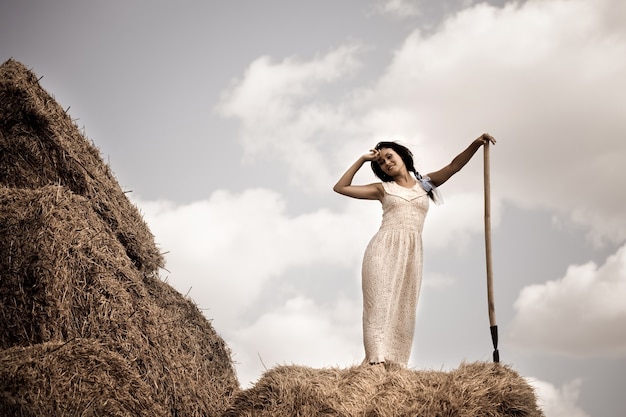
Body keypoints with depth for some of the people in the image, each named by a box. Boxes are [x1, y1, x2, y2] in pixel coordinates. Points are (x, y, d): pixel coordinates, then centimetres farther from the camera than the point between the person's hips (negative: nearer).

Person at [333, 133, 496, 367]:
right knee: (380, 303, -11)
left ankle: (394, 363, -6)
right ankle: (377, 359, -18)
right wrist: (362, 160, 11)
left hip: (410, 253, 2)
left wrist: (476, 144, -5)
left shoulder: (424, 183, 18)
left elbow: (453, 167, 8)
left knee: (403, 308, -3)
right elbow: (340, 188, 10)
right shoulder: (383, 189, 14)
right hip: (383, 249, -2)